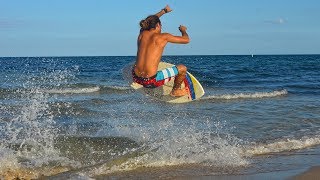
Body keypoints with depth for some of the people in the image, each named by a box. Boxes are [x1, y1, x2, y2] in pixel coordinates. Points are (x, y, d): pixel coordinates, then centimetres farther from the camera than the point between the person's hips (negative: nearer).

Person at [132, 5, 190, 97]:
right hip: (150, 81, -6)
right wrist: (183, 30, 25)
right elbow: (186, 40, 3)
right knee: (182, 68, 10)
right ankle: (175, 91, 32)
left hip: (136, 78, 7)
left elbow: (149, 21, 34)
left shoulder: (142, 34, 9)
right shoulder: (163, 37, -6)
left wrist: (164, 11, 44)